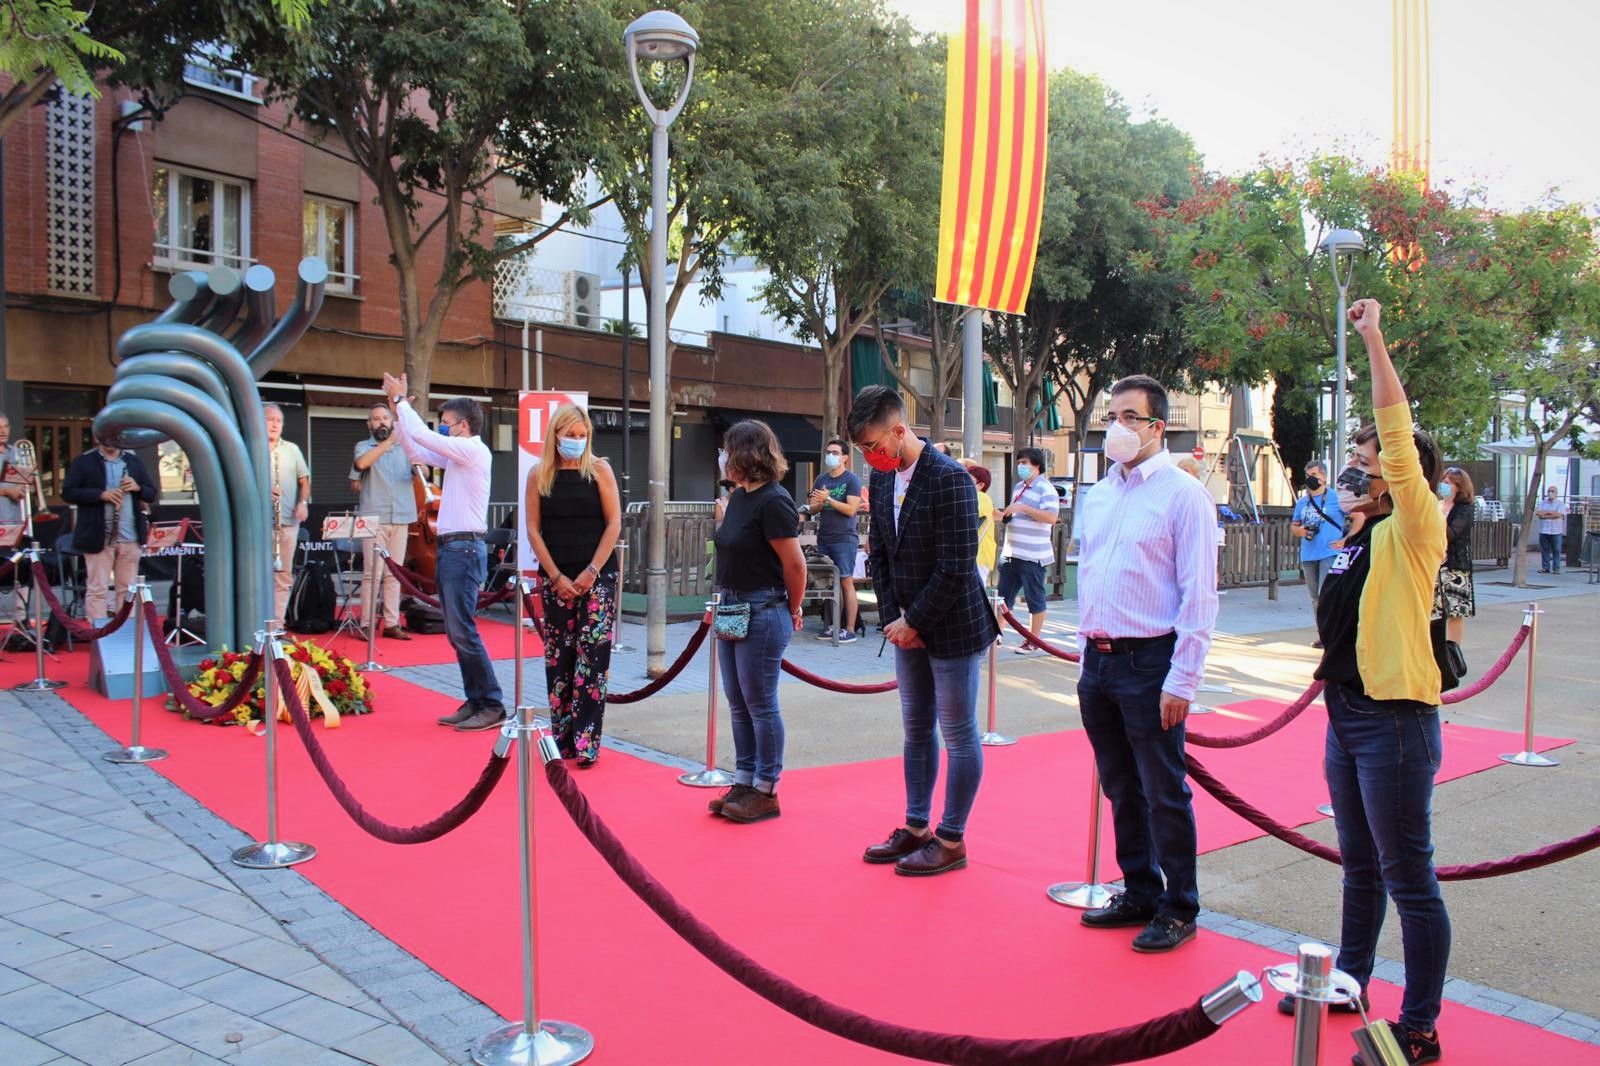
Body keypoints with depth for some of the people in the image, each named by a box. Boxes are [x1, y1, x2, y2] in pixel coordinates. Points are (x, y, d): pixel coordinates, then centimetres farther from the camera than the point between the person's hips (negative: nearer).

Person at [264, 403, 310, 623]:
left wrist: (303, 502, -3)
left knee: (284, 576, 6)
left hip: (287, 521, 3)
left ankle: (277, 623, 12)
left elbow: (304, 480, 15)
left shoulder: (292, 449, 15)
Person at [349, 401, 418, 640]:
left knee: (394, 573, 7)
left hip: (401, 517, 3)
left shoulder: (404, 447, 13)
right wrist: (389, 441, -18)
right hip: (374, 518, -3)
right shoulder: (364, 446, 6)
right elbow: (362, 463, -16)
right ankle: (367, 624, -1)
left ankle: (391, 623, 11)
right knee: (372, 573, -6)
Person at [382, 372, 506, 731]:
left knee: (463, 631, -11)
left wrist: (401, 400, -1)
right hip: (450, 549, 10)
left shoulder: (474, 451, -11)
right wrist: (397, 412, 18)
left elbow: (422, 435, -14)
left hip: (465, 549, -10)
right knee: (456, 632, 10)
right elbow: (416, 451, 24)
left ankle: (492, 706, -7)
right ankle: (475, 701, 15)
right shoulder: (456, 454, 17)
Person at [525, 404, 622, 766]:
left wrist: (592, 571, -9)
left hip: (597, 575, -2)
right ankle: (562, 740, 14)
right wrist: (556, 576, -5)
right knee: (558, 657, 5)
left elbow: (614, 524, -2)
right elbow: (533, 530, 3)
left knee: (592, 655, -8)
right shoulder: (538, 475, 5)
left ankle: (586, 742, -5)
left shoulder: (599, 469, 1)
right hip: (556, 577, 2)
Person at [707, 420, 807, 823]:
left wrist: (792, 611, -4)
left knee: (760, 705, 1)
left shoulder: (773, 501, -17)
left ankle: (766, 792, 13)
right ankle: (744, 782, 26)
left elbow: (795, 564, -16)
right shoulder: (738, 496, 10)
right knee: (738, 703, 15)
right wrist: (724, 603, 12)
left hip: (762, 613, -9)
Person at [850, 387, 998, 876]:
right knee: (917, 730, 16)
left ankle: (951, 841, 16)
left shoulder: (949, 479, -20)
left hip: (953, 626, -8)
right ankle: (917, 829, 29)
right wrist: (892, 617, -1)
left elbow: (956, 569, -22)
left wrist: (913, 623, -15)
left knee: (958, 735, 4)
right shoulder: (881, 478, 3)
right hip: (908, 626, 8)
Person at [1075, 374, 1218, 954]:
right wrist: (1086, 652, 15)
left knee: (1163, 793, 3)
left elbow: (1199, 595, -12)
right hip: (1098, 662, 7)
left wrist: (1181, 681, -16)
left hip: (1150, 664, -7)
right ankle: (1139, 893, 30)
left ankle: (1178, 910, 17)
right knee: (1121, 789, 16)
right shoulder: (1097, 496, 13)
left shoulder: (1182, 494, -8)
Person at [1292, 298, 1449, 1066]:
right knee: (1359, 866, 20)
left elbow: (1399, 434, -23)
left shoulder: (1415, 528, -11)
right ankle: (1350, 983, 35)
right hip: (1347, 714, 9)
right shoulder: (1360, 539, 13)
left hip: (1395, 719, -9)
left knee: (1408, 877, 0)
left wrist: (1373, 339, -23)